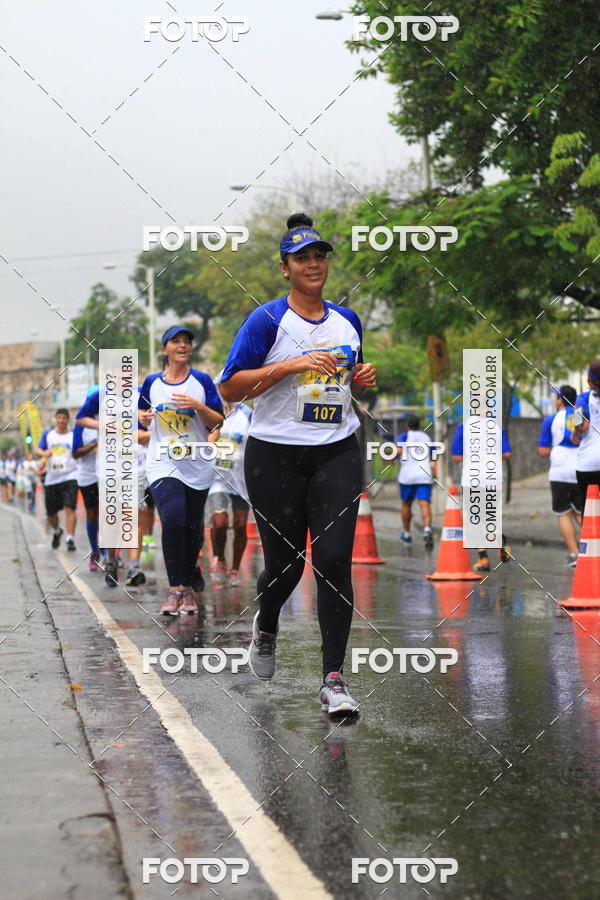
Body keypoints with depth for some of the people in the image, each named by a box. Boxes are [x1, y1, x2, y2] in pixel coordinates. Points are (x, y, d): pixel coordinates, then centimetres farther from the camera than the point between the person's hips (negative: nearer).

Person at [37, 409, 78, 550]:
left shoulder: (74, 435, 2)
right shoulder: (48, 434, 10)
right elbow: (38, 450, 9)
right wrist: (44, 453, -14)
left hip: (70, 477, -3)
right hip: (52, 479, 4)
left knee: (69, 508, -18)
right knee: (51, 513, 11)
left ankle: (70, 539, -19)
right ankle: (56, 532, 40)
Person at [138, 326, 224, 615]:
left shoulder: (202, 380, 2)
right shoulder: (152, 382, 6)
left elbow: (218, 422, 2)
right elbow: (144, 419, 19)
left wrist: (198, 406, -15)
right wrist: (144, 417, -3)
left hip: (197, 466, 1)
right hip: (163, 464, -1)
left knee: (193, 529, 5)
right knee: (173, 520, -20)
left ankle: (187, 587, 23)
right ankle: (175, 590, -15)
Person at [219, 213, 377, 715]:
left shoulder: (347, 321, 12)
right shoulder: (268, 320, -4)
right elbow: (230, 389, -10)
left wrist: (363, 380, 4)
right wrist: (292, 365, -18)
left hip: (338, 453, 3)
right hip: (276, 457, -3)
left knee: (334, 558, -10)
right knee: (285, 562, 5)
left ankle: (334, 679, -8)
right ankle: (266, 628, 41)